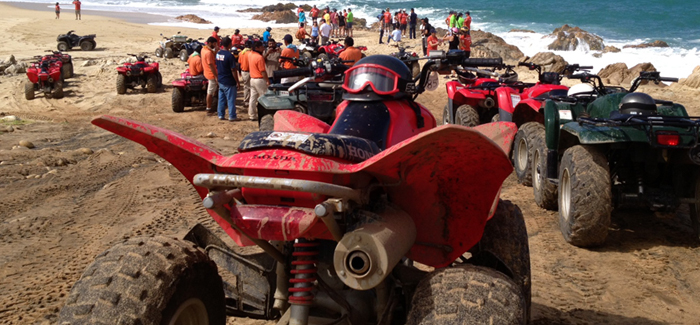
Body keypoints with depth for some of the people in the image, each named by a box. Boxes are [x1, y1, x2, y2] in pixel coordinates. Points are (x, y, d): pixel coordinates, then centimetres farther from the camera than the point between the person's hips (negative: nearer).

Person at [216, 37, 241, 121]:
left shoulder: (218, 53, 2)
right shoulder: (229, 55, -20)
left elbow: (217, 67, 11)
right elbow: (233, 70, -18)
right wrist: (237, 82, -11)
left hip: (220, 80, 7)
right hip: (229, 82, -7)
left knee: (221, 98, 14)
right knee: (231, 99, 2)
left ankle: (221, 115, 21)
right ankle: (232, 116, 8)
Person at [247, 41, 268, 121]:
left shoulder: (250, 54, 5)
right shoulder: (259, 57, -20)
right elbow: (263, 71, -19)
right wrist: (268, 81, -13)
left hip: (252, 79, 8)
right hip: (260, 80, -8)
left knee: (253, 97, 11)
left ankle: (252, 115, 15)